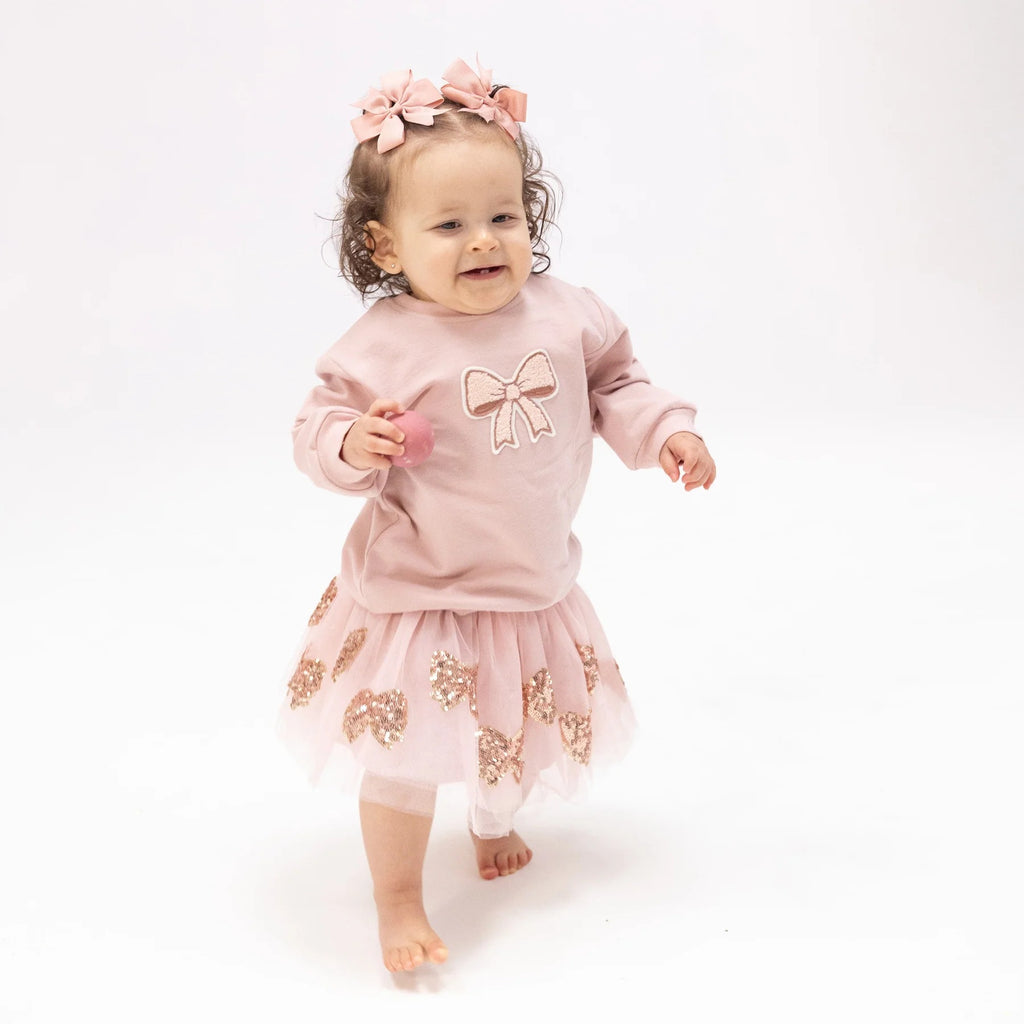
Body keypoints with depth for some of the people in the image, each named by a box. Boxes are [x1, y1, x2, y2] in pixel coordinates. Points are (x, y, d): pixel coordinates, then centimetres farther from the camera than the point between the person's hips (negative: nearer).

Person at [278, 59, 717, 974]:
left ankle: (496, 822, 56)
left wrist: (666, 430, -8)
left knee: (522, 735, 24)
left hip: (533, 582, 5)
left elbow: (614, 381, 7)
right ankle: (400, 900, 26)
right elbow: (320, 428, -12)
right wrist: (355, 445, -33)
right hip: (418, 593, -4)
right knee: (406, 754, 2)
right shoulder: (381, 347, -19)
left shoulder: (564, 314, -7)